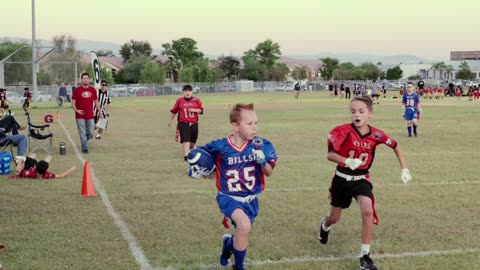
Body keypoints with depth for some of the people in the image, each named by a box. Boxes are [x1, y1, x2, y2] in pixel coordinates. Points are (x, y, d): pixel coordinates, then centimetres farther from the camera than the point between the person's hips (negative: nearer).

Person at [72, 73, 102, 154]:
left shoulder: (93, 90, 8)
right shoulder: (77, 90, -2)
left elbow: (96, 102, 17)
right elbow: (73, 103, -1)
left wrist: (100, 112, 13)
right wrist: (77, 110, -18)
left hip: (90, 116, 3)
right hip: (80, 116, -3)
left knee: (90, 133, 6)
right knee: (83, 133, -2)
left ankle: (84, 142, 34)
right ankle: (85, 149, 7)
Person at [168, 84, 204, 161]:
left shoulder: (196, 100, 3)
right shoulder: (179, 101, 2)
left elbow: (201, 110, 2)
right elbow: (174, 111, 12)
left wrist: (194, 110, -16)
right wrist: (170, 120, 20)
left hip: (194, 123, 2)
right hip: (183, 123, -2)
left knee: (193, 141, 14)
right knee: (186, 140, -14)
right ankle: (186, 156, -15)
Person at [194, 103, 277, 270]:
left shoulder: (260, 145, -14)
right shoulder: (220, 147, -18)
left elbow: (269, 173, -7)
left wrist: (262, 161, -27)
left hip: (250, 199, 4)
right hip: (229, 197, -4)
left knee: (242, 235, 18)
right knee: (244, 225, -30)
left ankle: (229, 244, 58)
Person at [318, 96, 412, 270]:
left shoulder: (376, 135, -13)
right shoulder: (343, 131, -21)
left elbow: (395, 146, 5)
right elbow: (330, 155, -21)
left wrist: (404, 169, 2)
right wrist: (348, 161, -39)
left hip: (361, 179, 1)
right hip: (342, 178, -1)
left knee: (367, 211, -24)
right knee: (334, 218, 14)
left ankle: (365, 255, -9)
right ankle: (325, 225, 56)